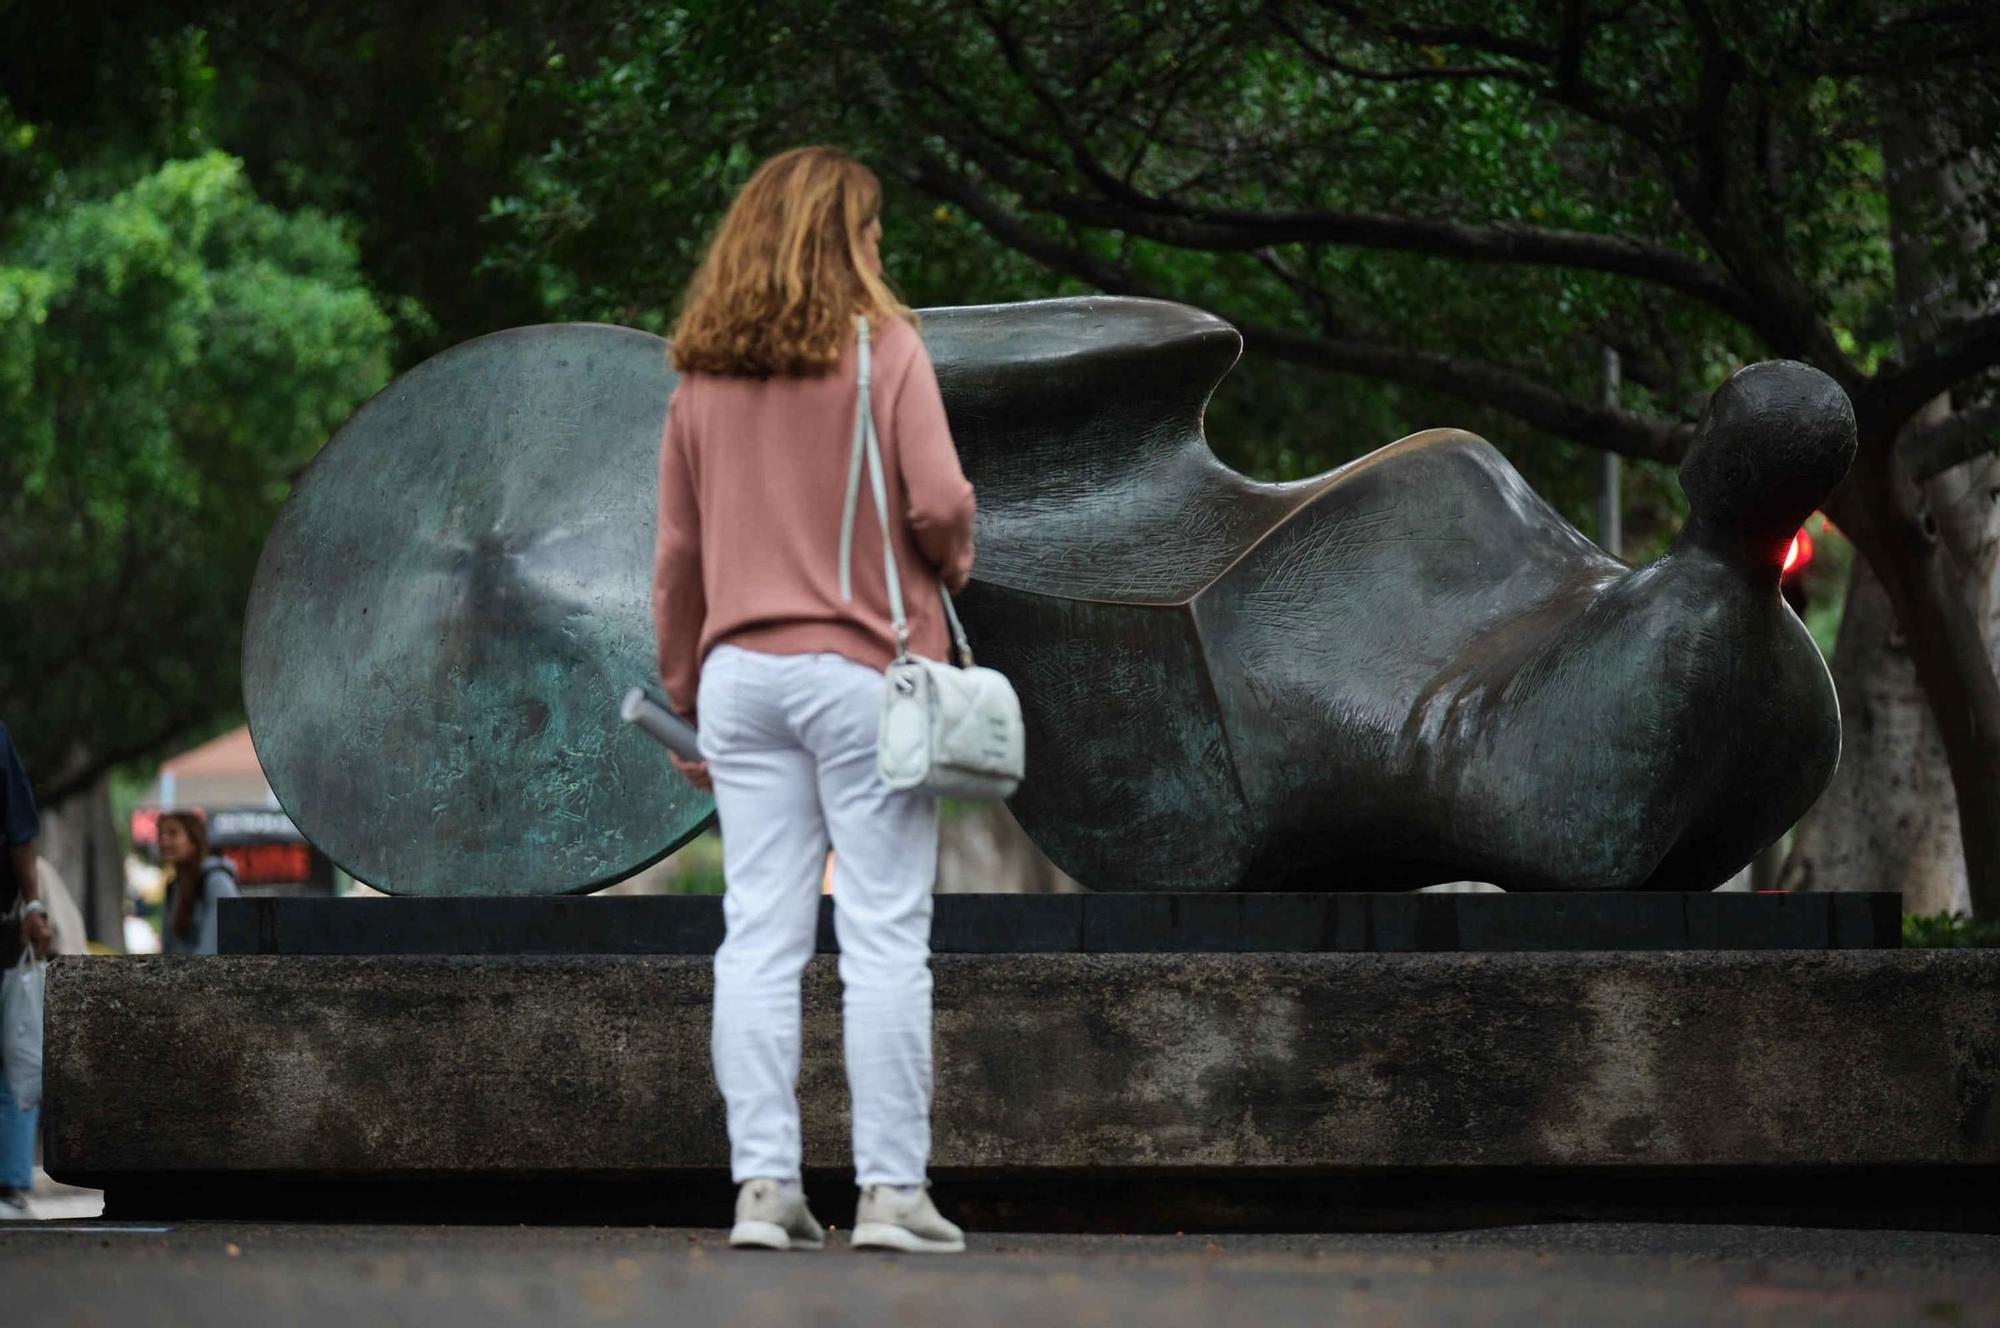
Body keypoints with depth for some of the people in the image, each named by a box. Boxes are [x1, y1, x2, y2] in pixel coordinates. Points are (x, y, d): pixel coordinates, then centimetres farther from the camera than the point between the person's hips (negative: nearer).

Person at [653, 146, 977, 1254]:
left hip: (740, 667, 4)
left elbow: (676, 555, 11)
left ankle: (762, 1183, 1)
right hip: (861, 665, -4)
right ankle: (890, 1188, -3)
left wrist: (687, 699, 19)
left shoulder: (702, 375, 9)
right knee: (883, 938, -2)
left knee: (757, 936, 4)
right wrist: (952, 564, 9)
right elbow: (937, 502, -13)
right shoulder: (881, 348, -5)